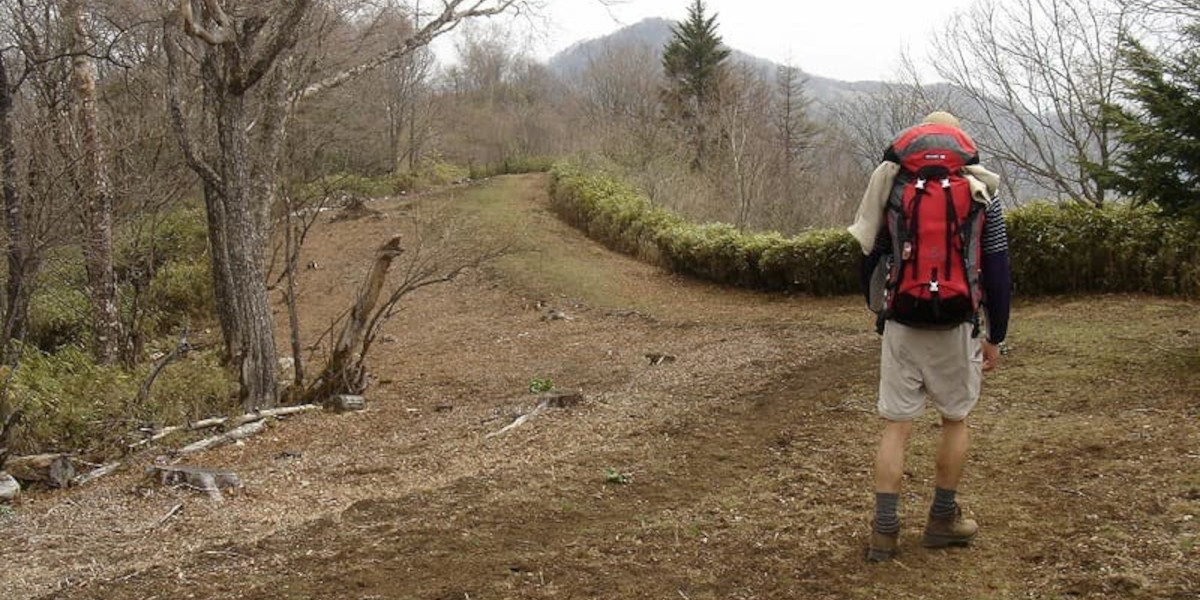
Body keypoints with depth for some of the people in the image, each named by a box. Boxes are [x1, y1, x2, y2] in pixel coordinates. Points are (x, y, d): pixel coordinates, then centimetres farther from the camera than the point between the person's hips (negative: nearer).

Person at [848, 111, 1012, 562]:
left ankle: (884, 530, 4)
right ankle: (942, 520, 24)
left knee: (895, 425, 5)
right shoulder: (982, 196, 1)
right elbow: (997, 272, 1)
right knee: (955, 419, 17)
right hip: (956, 328, -1)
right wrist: (995, 337, 9)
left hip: (901, 326, 1)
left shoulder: (892, 190, 4)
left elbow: (870, 263, 10)